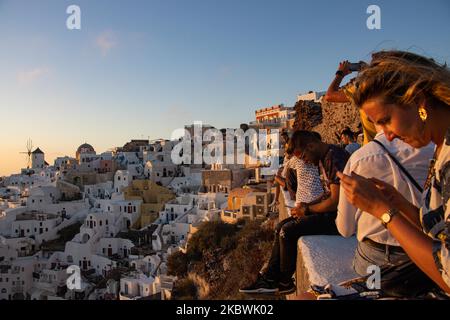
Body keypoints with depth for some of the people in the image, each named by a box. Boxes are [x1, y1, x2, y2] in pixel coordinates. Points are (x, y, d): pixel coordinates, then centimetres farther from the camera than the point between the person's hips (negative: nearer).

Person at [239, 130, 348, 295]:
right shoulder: (323, 159, 11)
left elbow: (335, 201, -24)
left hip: (337, 217, -10)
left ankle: (284, 283, 7)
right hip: (328, 212, 10)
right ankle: (269, 278, 9)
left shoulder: (334, 159, -20)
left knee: (288, 232, -14)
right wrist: (306, 206, 2)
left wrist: (307, 209, -12)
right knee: (281, 227, 7)